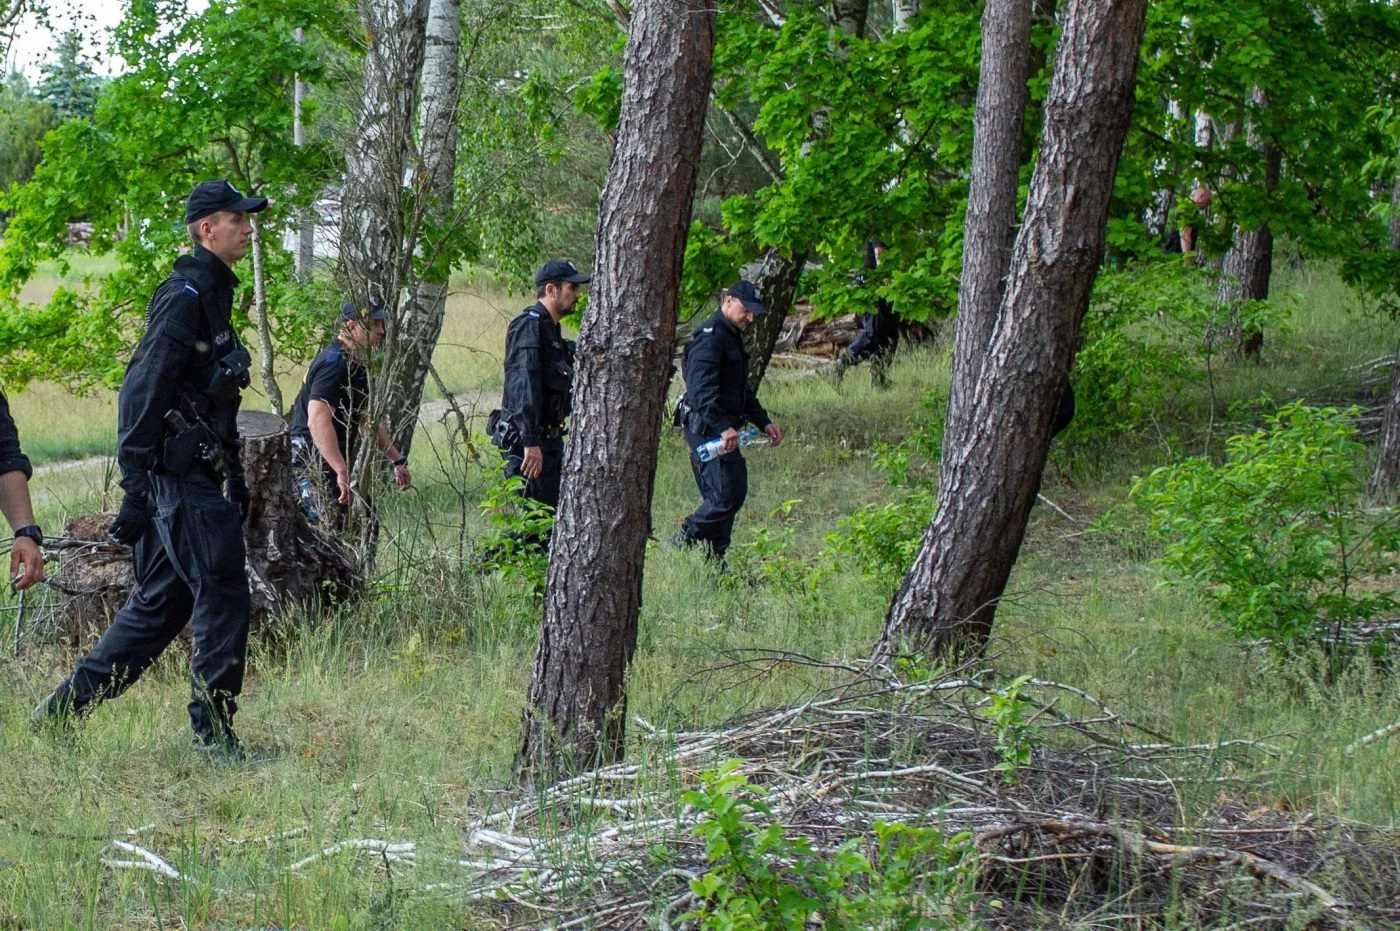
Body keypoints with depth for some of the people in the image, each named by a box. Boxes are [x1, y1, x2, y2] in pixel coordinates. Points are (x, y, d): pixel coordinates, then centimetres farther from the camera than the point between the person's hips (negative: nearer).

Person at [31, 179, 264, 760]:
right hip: (183, 477, -10)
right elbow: (142, 389, -19)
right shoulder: (186, 295, -14)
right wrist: (136, 490, -23)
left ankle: (62, 707, 18)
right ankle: (214, 735, 1)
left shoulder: (212, 293, 17)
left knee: (159, 604, 13)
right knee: (222, 599, -6)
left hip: (195, 477, 10)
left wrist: (234, 482, 24)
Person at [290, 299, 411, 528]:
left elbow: (367, 419, 27)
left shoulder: (356, 365, 16)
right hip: (312, 465, -11)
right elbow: (318, 421, -32)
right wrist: (342, 471, -37)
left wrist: (397, 461, 27)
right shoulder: (335, 365, -19)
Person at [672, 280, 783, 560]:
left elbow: (742, 390, 31)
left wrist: (764, 422, 24)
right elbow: (702, 389, -26)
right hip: (706, 428, -10)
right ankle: (682, 544, -7)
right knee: (728, 494, -15)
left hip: (720, 429, 10)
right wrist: (723, 427, -35)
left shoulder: (732, 337, 20)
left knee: (725, 496, 9)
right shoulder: (710, 337, -14)